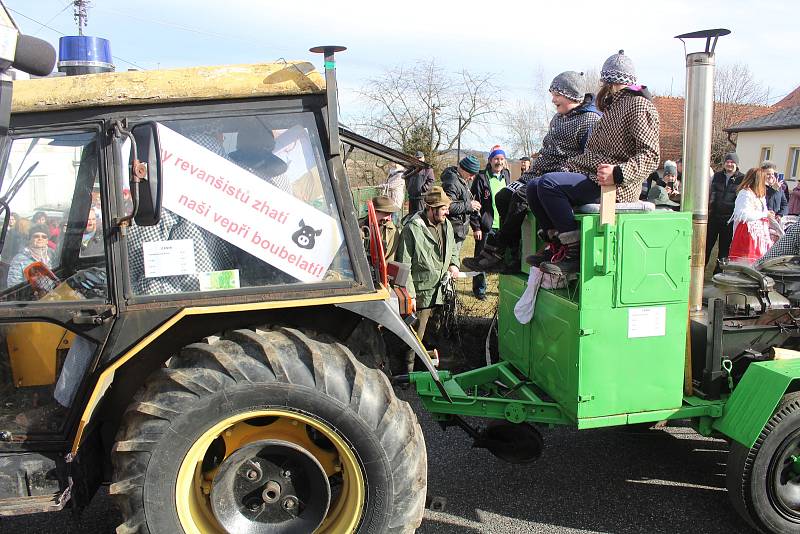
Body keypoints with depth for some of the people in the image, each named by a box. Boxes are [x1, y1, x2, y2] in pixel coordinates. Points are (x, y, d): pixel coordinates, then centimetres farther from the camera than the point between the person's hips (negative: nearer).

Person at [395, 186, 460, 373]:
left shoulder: (447, 225, 8)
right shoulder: (412, 229, -15)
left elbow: (453, 249, 27)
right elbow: (404, 266, -13)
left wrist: (454, 264, 5)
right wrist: (410, 294, -16)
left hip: (443, 289, 7)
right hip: (422, 292, -6)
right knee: (417, 331, -1)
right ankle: (409, 367, 15)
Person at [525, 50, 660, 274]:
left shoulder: (638, 105, -6)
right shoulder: (613, 106, 23)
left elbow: (650, 155, -17)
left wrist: (619, 173, -31)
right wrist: (572, 164, 13)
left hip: (615, 186, -10)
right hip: (590, 176, 10)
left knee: (549, 183, -26)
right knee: (534, 187, -1)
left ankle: (574, 253, -21)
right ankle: (557, 246, -2)